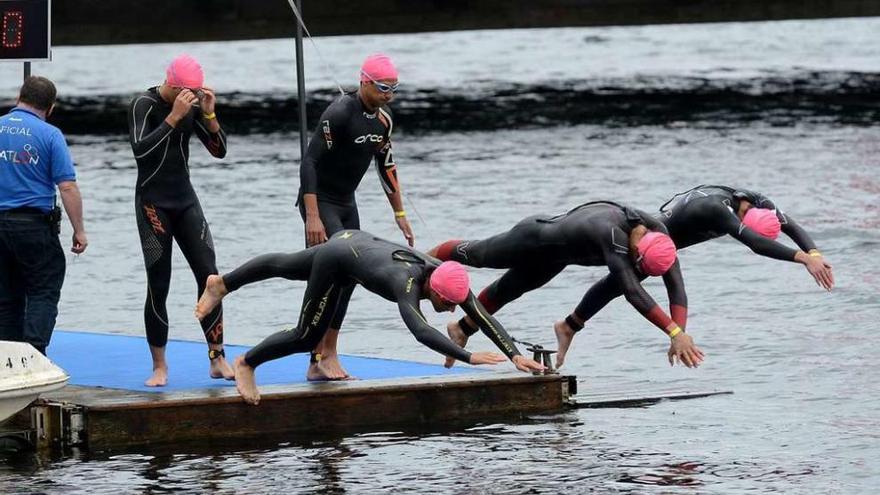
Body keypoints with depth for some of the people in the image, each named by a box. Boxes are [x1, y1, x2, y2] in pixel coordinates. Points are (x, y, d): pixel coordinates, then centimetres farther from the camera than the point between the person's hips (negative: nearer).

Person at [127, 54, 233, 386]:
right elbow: (140, 149, -25)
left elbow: (219, 150, 4)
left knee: (209, 277, -4)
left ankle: (217, 360, -1)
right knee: (158, 287, -5)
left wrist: (209, 114, -12)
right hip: (153, 203, -5)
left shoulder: (193, 105, 4)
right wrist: (174, 117, -29)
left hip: (185, 199, 5)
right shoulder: (144, 105, -10)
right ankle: (159, 367, 2)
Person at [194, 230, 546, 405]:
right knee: (306, 337, -3)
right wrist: (468, 357, -65)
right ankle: (246, 364, 20)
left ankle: (221, 284, 53)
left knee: (284, 267, 29)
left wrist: (514, 354, -36)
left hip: (358, 242, 8)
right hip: (337, 258, -8)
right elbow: (421, 332, -58)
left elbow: (484, 317, -25)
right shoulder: (407, 283, -42)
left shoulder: (451, 279, -24)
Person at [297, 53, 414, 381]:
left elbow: (386, 166, 19)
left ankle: (321, 361, 10)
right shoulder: (339, 114, -21)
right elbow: (309, 162, -24)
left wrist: (399, 213, 19)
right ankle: (326, 357, -16)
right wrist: (312, 217, -30)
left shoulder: (383, 120, 4)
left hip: (347, 204, 9)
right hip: (320, 202, -9)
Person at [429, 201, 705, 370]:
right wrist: (676, 332, -60)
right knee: (477, 256, 22)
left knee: (507, 291, 28)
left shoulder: (659, 235, -29)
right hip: (537, 239, -6)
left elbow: (676, 287, -31)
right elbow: (632, 292, -56)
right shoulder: (612, 234, -50)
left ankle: (462, 329, 54)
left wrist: (679, 334, -44)